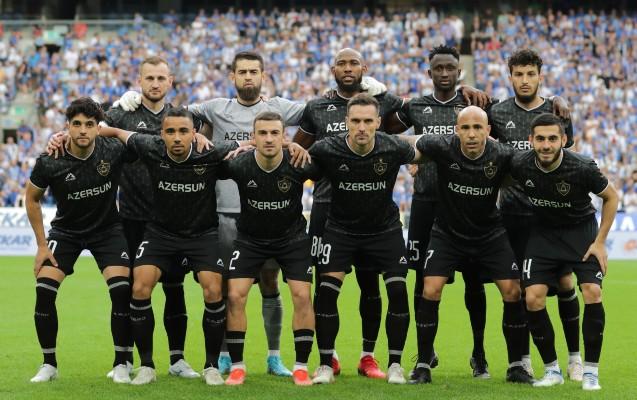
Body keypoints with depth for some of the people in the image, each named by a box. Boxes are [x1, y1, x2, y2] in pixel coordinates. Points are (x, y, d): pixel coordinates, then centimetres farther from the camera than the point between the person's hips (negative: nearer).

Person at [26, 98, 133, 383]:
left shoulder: (113, 151, -20)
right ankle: (49, 365, 2)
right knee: (44, 290, -15)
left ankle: (121, 365, -1)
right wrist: (41, 244, -3)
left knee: (122, 290, -17)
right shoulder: (49, 162, -19)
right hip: (65, 230, 0)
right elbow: (32, 199, -2)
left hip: (107, 229, 0)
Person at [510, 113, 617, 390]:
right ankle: (552, 370, 5)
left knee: (592, 292, -19)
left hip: (581, 230, -2)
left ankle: (590, 371, -4)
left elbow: (611, 197, -8)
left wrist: (600, 242, -10)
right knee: (533, 298, -12)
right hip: (544, 231, 2)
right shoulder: (519, 165, -21)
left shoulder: (582, 168, -26)